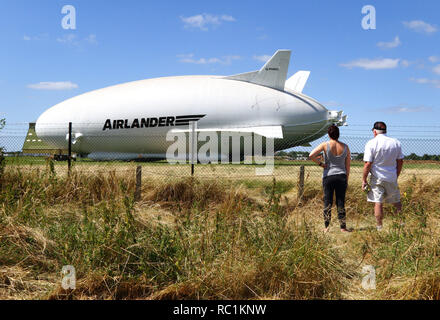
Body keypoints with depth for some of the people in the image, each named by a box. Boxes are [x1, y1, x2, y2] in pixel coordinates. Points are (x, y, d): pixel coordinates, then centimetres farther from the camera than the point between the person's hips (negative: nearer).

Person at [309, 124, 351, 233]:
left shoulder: (325, 145, -7)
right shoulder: (345, 147, 2)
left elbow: (311, 155, -17)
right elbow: (348, 166, 6)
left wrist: (320, 163, -3)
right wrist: (346, 180, 14)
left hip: (328, 176, -1)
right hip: (341, 176, 2)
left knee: (327, 201, 5)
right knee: (341, 202, 6)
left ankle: (326, 226, 2)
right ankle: (343, 227, 8)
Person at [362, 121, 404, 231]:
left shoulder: (371, 143, -9)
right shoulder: (396, 143, 4)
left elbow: (368, 164, -13)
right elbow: (400, 161, 8)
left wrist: (364, 180, -6)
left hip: (376, 178, -3)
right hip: (392, 178, 4)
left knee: (378, 203, 0)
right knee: (396, 202, 16)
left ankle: (379, 227, 2)